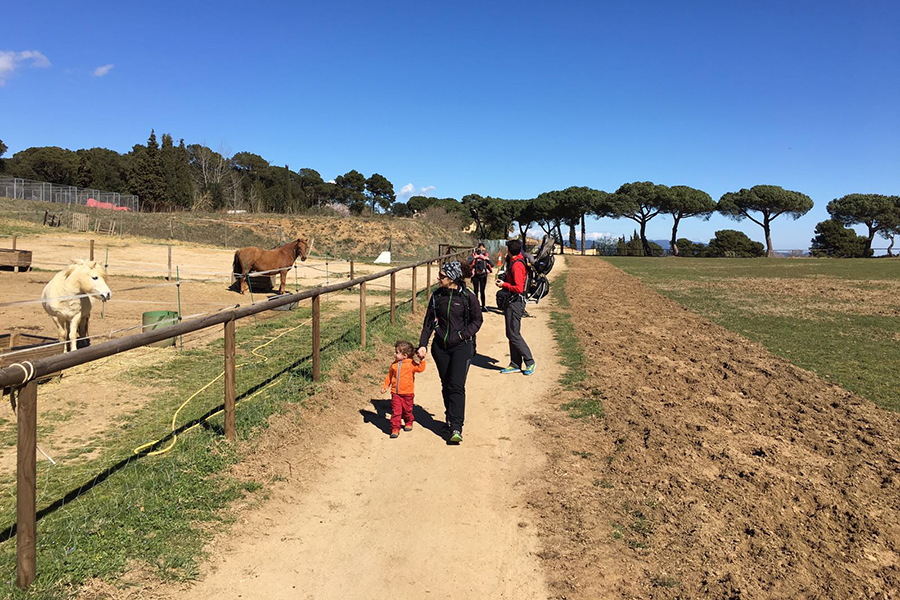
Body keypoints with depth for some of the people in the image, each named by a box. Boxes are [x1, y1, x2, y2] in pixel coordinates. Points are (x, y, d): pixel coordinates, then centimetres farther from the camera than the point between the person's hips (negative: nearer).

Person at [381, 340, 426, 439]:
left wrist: (422, 360, -28)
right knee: (395, 411, -5)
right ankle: (395, 429, 0)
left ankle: (408, 423, 41)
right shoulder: (394, 364, 4)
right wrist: (385, 386, 13)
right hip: (395, 393, 2)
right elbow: (389, 376, 14)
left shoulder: (411, 364, -9)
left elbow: (421, 368, -20)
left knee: (407, 410, 15)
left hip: (408, 393, -2)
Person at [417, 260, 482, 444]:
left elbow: (477, 319, 3)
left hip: (462, 346, -4)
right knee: (446, 385, 12)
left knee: (457, 386, -11)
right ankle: (450, 418, 31)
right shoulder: (437, 296, 1)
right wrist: (423, 344, 0)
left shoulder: (468, 297, -9)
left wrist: (464, 334, -12)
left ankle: (456, 428, -10)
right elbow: (429, 321, 8)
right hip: (440, 346, 4)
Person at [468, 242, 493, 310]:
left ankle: (483, 305, 12)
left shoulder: (487, 255, 3)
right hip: (475, 275, 0)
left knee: (482, 291, 3)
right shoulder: (474, 254, 0)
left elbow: (492, 265, -3)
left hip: (483, 275, 0)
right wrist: (474, 258, -22)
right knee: (476, 290, 4)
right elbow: (469, 263, -12)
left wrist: (488, 259, -17)